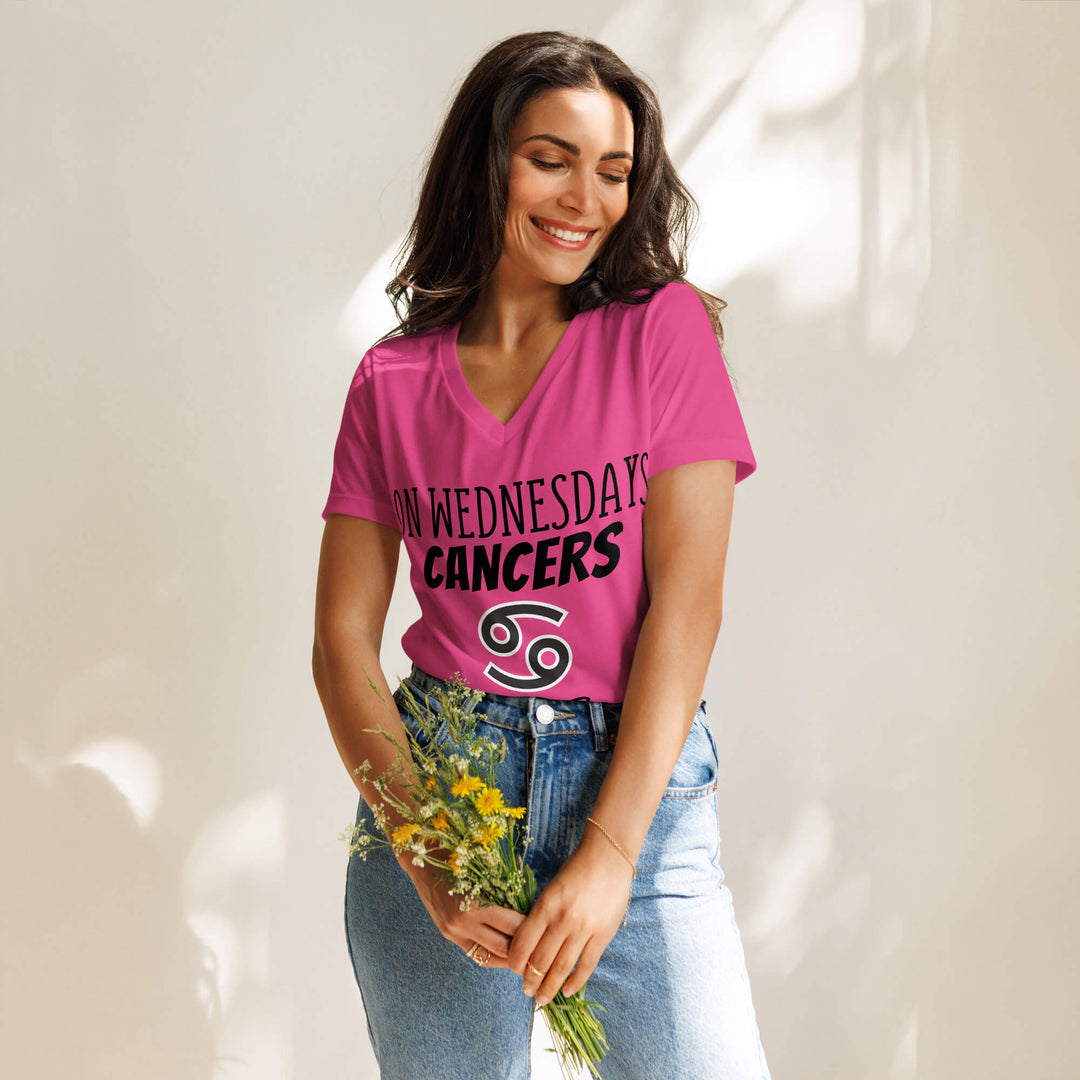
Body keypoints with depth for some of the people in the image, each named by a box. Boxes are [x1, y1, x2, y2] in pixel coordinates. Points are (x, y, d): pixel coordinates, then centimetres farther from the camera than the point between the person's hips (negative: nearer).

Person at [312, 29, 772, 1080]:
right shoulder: (391, 382, 5)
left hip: (637, 780, -1)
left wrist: (610, 853, -14)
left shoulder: (665, 328, 0)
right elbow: (342, 642, 2)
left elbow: (686, 605, -7)